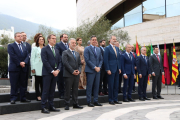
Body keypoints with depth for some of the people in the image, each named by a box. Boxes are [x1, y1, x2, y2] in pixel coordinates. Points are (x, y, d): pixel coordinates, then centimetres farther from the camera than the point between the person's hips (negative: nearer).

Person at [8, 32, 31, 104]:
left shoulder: (24, 46, 18)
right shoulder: (11, 46, 2)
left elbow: (27, 56, 8)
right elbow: (13, 56, -9)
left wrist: (24, 62, -11)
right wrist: (19, 63, -14)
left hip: (23, 68, 5)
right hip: (14, 68, -5)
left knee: (23, 84, 8)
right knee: (14, 85, -3)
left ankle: (23, 98, 15)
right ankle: (13, 99, 2)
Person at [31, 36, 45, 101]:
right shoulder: (35, 48, 6)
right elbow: (32, 58, 1)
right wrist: (33, 68, -7)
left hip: (44, 68, 3)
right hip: (37, 68, -3)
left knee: (43, 82, 3)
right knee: (37, 82, 0)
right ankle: (38, 95, 5)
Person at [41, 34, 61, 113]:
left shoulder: (57, 50, 18)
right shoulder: (44, 49, -3)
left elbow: (59, 61, 15)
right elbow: (45, 62, -12)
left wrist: (58, 70, -3)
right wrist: (52, 71, -15)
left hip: (55, 73, 6)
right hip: (47, 73, -6)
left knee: (52, 90, 10)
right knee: (46, 90, -4)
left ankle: (51, 106, 16)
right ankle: (43, 108, 1)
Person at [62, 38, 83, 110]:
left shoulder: (77, 54, 20)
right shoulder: (65, 53, -1)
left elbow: (79, 63, 17)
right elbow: (65, 63, -11)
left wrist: (79, 70, -2)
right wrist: (72, 71, -14)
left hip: (76, 74, 6)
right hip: (68, 75, -6)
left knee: (75, 90, 10)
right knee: (68, 90, -1)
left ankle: (75, 104, 17)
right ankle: (67, 105, 6)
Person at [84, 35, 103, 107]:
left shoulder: (98, 49, 17)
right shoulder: (87, 49, -2)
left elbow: (101, 59, 16)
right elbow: (87, 60, -10)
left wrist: (99, 67, -1)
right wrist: (94, 67, -13)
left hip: (97, 70, 6)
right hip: (90, 70, -6)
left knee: (96, 86, 7)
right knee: (89, 86, -3)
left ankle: (96, 101, 14)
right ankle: (89, 102, 4)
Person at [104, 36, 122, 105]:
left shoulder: (117, 48, 16)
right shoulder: (107, 48, -5)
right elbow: (105, 60, -10)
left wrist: (119, 68, 10)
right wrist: (108, 70, -15)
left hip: (117, 70, 7)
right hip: (111, 69, -7)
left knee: (116, 85, 10)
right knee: (111, 85, -1)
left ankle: (115, 99, 18)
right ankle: (111, 100, 8)